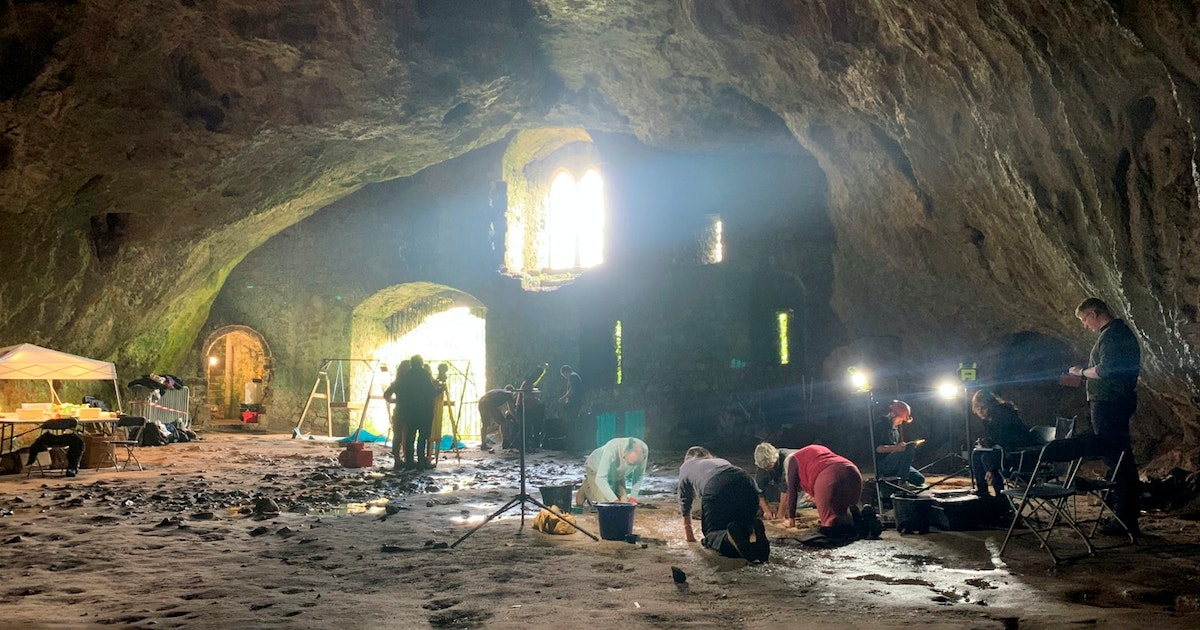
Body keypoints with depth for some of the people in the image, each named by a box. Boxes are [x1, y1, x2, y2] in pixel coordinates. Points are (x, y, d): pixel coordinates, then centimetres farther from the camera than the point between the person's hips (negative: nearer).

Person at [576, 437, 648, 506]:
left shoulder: (644, 450, -29)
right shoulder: (612, 449, -42)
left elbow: (639, 475, -13)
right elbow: (600, 479, -42)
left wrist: (633, 497, -22)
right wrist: (614, 500, -48)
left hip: (618, 474, 5)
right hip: (596, 469, -5)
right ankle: (587, 487, 11)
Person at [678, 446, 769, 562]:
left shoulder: (686, 467, 35)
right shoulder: (721, 461, 44)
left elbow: (685, 502, 40)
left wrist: (688, 533, 52)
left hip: (715, 491, -4)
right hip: (748, 487, 4)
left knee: (711, 533, 11)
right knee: (744, 527, 24)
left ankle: (729, 537, -22)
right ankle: (752, 532, -11)